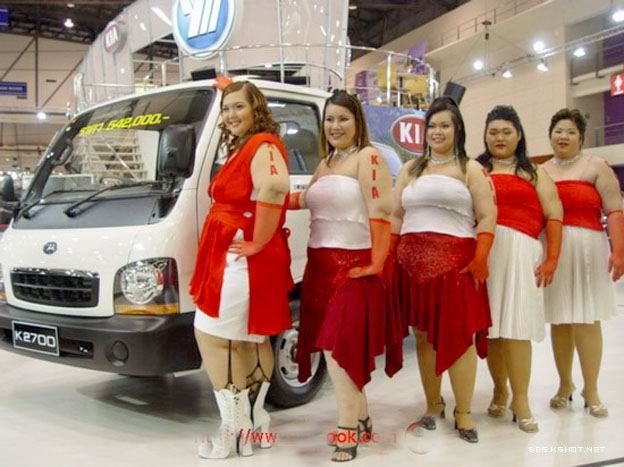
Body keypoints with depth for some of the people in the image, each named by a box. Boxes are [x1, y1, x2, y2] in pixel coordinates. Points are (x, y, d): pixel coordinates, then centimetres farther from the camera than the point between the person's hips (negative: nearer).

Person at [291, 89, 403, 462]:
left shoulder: (368, 157, -8)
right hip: (321, 264, 8)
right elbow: (306, 200, 26)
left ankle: (348, 431, 1)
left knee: (339, 348, -10)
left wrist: (376, 263, -22)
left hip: (352, 266, -8)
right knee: (338, 347, 10)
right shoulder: (326, 163, 18)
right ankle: (362, 420, 24)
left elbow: (380, 212, -16)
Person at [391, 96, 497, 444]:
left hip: (455, 262, -3)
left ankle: (463, 413, 6)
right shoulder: (410, 169, 17)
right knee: (424, 336, 8)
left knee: (459, 335, -5)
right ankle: (433, 405, 21)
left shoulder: (471, 169, 7)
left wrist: (479, 261, -10)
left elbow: (487, 218, 0)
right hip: (414, 263, 4)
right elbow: (396, 215, 16)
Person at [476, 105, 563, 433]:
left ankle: (521, 400, 5)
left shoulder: (534, 173, 17)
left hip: (519, 250, 0)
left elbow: (554, 216, 10)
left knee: (516, 326, -5)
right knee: (489, 325, 4)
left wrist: (551, 259, -1)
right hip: (481, 251, 1)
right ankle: (500, 391, 22)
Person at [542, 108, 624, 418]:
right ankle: (565, 385, 23)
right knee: (558, 320, 8)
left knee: (586, 320, -2)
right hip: (550, 251, 3)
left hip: (586, 248, -3)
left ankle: (591, 390, 11)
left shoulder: (595, 166, 4)